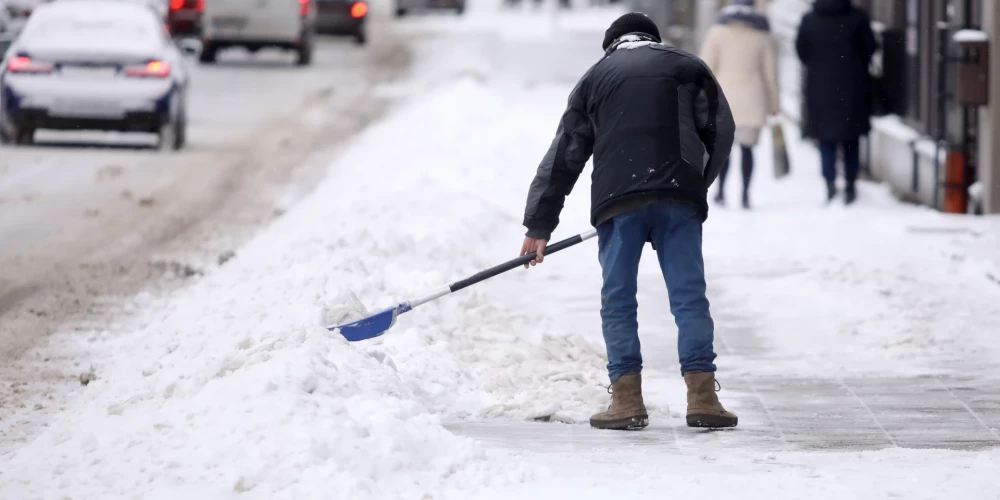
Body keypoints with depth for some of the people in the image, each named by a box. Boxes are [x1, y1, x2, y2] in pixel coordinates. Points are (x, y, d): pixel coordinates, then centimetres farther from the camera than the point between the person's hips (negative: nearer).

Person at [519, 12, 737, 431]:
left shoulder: (595, 77, 21)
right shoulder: (689, 67, 19)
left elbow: (563, 156, 18)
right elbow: (721, 130, 9)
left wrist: (539, 226, 18)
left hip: (617, 201, 0)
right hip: (679, 199, 0)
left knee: (618, 300, 5)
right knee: (689, 297, 0)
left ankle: (627, 399, -2)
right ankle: (702, 396, -8)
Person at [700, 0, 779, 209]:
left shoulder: (718, 30, 3)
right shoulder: (762, 34, 8)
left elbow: (707, 66, -2)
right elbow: (770, 71, 8)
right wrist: (773, 103, 14)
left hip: (724, 98, -1)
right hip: (752, 100, 1)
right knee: (747, 147, 2)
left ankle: (721, 190, -1)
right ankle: (746, 194, -5)